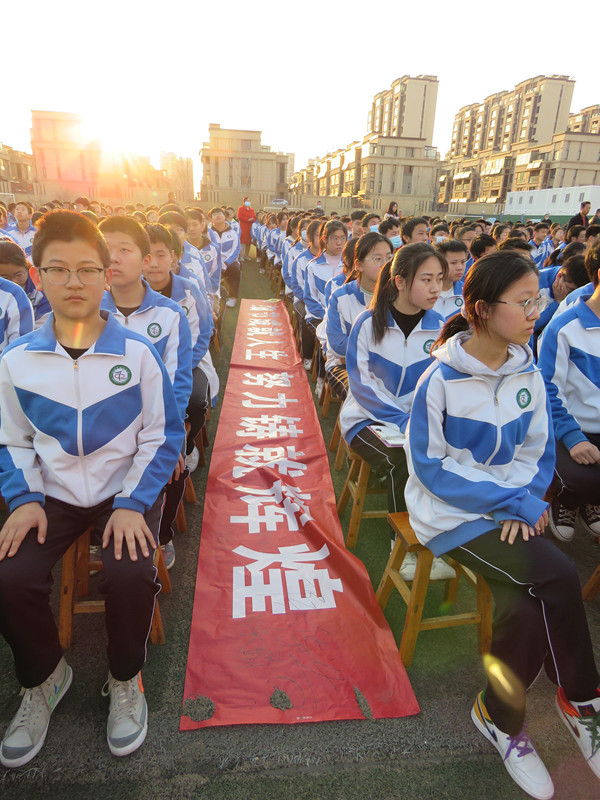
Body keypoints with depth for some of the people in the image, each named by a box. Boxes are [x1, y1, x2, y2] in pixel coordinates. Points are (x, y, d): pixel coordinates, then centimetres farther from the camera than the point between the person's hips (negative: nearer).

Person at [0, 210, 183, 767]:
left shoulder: (137, 355, -8)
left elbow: (161, 438, -4)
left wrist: (132, 503, -14)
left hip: (126, 491, -2)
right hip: (53, 494, 3)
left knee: (129, 574, -26)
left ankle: (125, 680, 8)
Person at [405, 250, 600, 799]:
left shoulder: (527, 373, 2)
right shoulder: (441, 380, -16)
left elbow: (538, 451, 9)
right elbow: (430, 466, -13)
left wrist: (524, 504, -9)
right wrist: (512, 499, -16)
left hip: (511, 507, 5)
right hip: (450, 513, -5)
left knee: (524, 603, -18)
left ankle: (501, 718, 10)